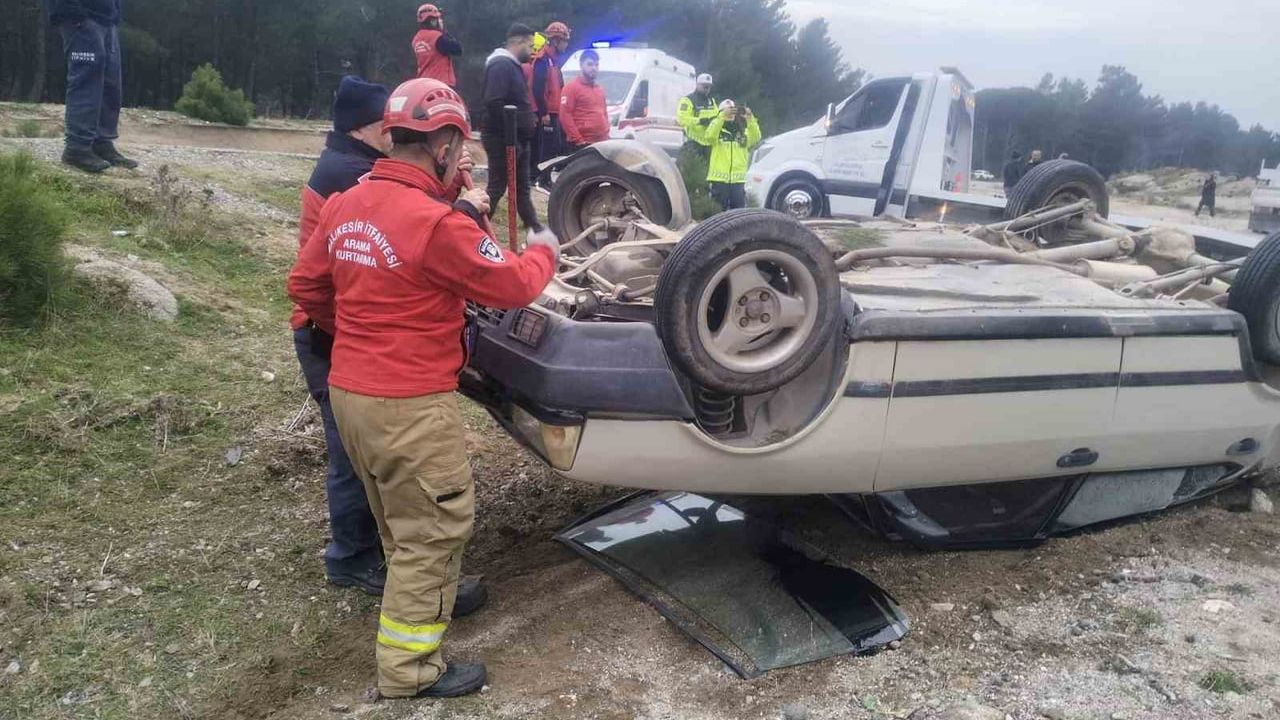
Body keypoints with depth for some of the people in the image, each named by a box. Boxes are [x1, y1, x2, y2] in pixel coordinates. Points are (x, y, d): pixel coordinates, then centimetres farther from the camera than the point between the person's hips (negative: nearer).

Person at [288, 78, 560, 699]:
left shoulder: (345, 206, 4)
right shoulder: (437, 221, -20)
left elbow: (305, 285, 13)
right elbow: (512, 287, -14)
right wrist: (544, 251, 6)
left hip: (348, 390, 8)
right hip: (409, 405, -8)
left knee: (400, 519, 26)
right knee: (435, 529, 6)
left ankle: (425, 596, 47)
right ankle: (408, 668, 16)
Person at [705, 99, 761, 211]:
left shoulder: (743, 132, 12)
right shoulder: (717, 131, 4)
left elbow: (756, 137, -8)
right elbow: (710, 134, -20)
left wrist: (750, 118, -23)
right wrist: (722, 116, -31)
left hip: (738, 179, 3)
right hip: (719, 179, -3)